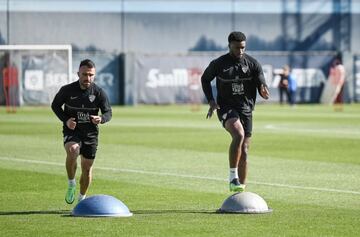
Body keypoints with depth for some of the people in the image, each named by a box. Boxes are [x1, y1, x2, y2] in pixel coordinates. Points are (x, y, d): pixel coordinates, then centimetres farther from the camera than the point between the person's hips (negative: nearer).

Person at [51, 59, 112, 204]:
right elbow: (55, 105, 5)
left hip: (90, 133, 2)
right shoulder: (67, 90, -11)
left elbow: (108, 112, 1)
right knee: (72, 151, -34)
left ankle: (82, 199, 31)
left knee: (87, 168, 7)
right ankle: (71, 184, -11)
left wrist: (101, 119, -24)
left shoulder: (99, 93, -9)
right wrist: (65, 120, -12)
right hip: (71, 132, -2)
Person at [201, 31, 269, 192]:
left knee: (244, 151, 2)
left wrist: (264, 92, -25)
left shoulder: (253, 64, 1)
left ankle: (241, 189, 13)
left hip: (246, 109, 3)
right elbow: (205, 79, 14)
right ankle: (233, 177, -23)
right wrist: (211, 100, 0)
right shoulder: (219, 64, -2)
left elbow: (262, 86, 0)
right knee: (239, 135, -32)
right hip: (226, 108, -3)